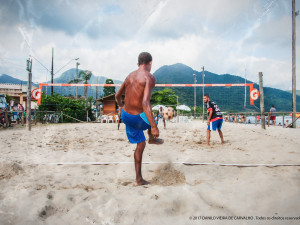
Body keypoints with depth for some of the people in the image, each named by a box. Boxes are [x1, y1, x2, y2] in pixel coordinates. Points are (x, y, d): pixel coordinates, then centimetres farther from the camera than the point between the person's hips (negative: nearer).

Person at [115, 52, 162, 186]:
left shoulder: (130, 76, 8)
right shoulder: (149, 77, -15)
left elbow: (117, 96, 20)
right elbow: (145, 103, -27)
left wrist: (120, 106, 42)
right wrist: (153, 126, -27)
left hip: (125, 115, 7)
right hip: (138, 118, -7)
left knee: (140, 144, 21)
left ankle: (138, 179, 26)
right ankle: (151, 138, 53)